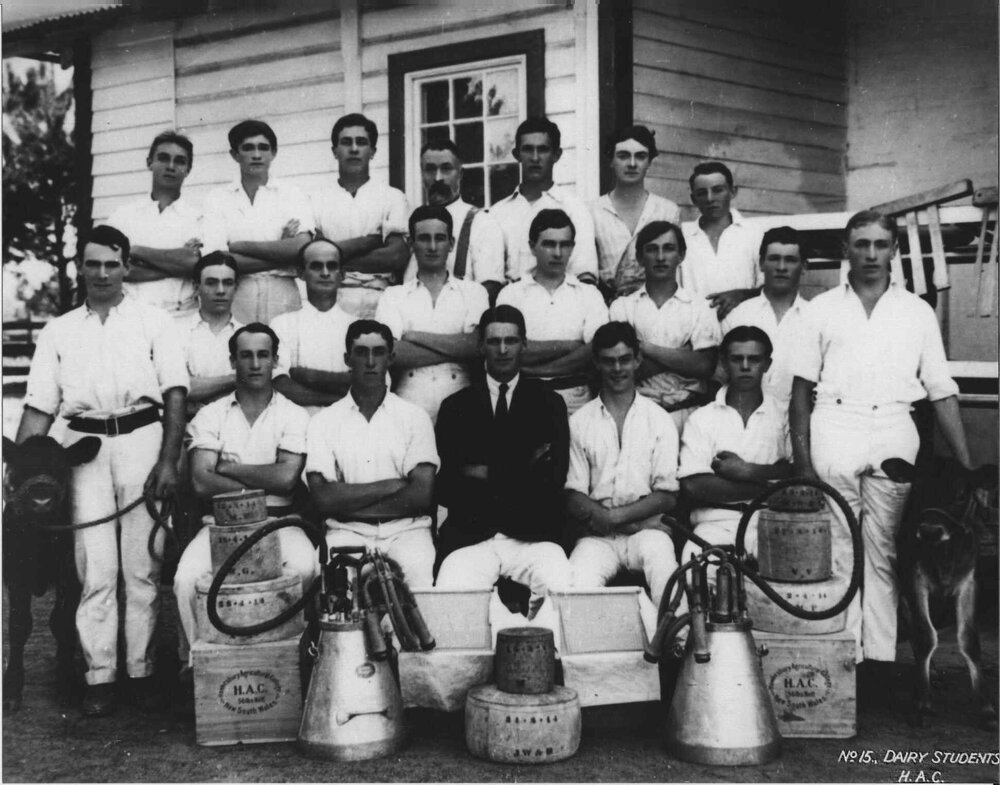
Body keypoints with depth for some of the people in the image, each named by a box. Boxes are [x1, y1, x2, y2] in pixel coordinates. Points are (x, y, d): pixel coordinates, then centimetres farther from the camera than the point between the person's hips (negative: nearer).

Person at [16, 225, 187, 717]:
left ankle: (141, 668, 5)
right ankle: (99, 676, 0)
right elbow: (39, 408, 14)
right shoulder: (58, 331, 18)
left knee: (142, 564, -1)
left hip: (142, 438, -1)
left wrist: (168, 461, -8)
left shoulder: (154, 322, 11)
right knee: (94, 566, -3)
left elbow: (175, 393, 2)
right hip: (83, 443, 2)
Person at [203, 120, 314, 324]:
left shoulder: (291, 194, 9)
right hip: (234, 301, 0)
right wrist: (280, 251, -5)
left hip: (282, 299, 0)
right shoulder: (217, 199, 9)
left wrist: (240, 246, -4)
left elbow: (302, 248, -7)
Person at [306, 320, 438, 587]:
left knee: (419, 575, -30)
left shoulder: (415, 417, 8)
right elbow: (323, 499, -3)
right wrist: (390, 486, -7)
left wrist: (349, 502, -6)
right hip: (347, 532, 0)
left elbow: (421, 495, -3)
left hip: (406, 528, 0)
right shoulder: (324, 421, 8)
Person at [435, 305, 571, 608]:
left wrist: (486, 475, -4)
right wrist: (522, 475, -5)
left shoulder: (548, 403, 13)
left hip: (533, 537, 0)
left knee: (560, 589, -29)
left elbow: (554, 479, 1)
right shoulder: (456, 406, 13)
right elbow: (445, 487, 3)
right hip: (469, 538, 0)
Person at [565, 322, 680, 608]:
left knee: (661, 562, -33)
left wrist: (615, 516, -10)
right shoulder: (579, 422, 10)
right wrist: (600, 518, -14)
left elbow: (667, 495, 3)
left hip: (646, 528, 0)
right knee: (577, 583, -31)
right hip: (599, 535, 0)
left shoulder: (659, 420, 9)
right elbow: (573, 497, 4)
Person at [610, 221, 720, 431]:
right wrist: (681, 357, -6)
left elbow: (704, 366, -4)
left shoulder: (699, 308, 9)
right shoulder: (622, 307, 8)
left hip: (686, 411, 0)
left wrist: (648, 348, -7)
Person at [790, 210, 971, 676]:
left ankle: (879, 655, 4)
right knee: (837, 550, -2)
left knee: (882, 551, 1)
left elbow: (942, 392, 11)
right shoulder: (822, 309, 12)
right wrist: (802, 460, -2)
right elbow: (802, 386, 8)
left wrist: (966, 465, 3)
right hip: (834, 428, 0)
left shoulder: (917, 313, 13)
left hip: (894, 432, 1)